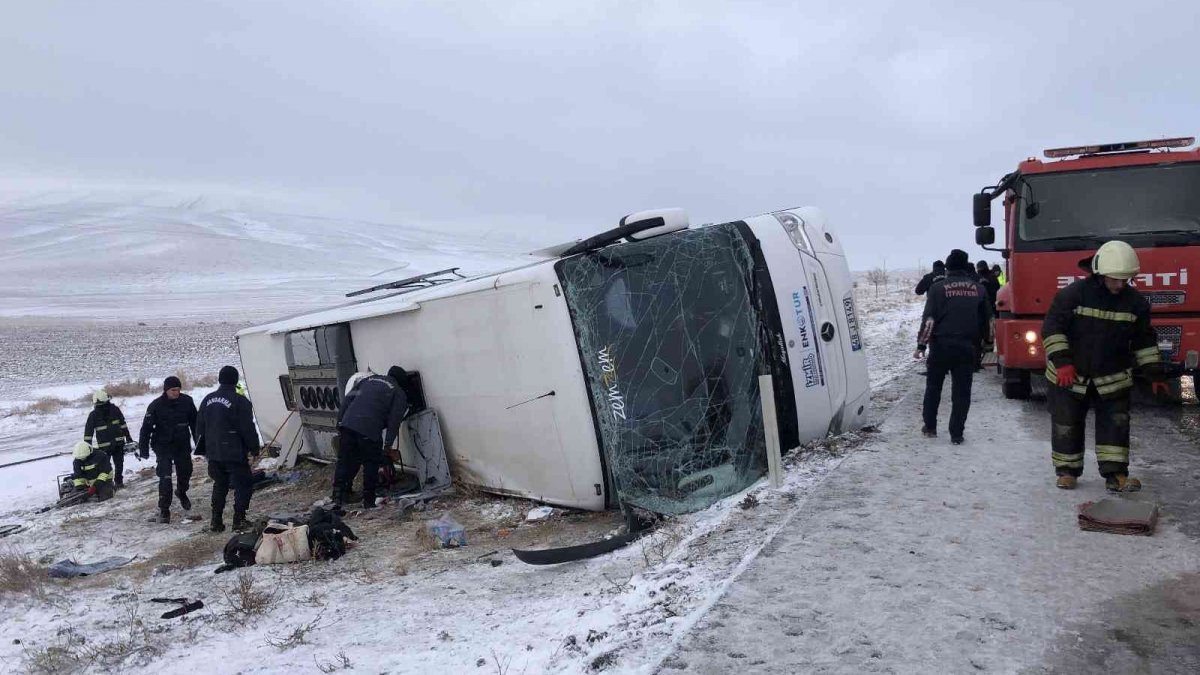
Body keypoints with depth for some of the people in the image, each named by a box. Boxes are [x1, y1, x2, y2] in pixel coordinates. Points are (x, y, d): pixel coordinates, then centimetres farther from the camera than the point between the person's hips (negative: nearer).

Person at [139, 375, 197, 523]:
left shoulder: (187, 401, -7)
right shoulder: (156, 405, -13)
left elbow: (194, 423, 5)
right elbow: (146, 427, -8)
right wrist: (143, 448, -10)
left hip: (183, 445, 3)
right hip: (163, 446, -3)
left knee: (185, 471, 15)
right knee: (165, 477, -9)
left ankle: (182, 492, 48)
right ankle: (164, 509, 0)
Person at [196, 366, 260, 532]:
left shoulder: (207, 400, 8)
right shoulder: (240, 401, -14)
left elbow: (200, 427, 15)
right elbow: (248, 429, -13)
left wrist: (202, 449, 24)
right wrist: (254, 448, -2)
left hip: (213, 453, 6)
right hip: (235, 453, -6)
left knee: (219, 485, 18)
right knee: (243, 484, 5)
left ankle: (216, 521, 16)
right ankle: (239, 520, 2)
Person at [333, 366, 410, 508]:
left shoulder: (369, 379, 26)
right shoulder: (399, 393, 12)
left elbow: (347, 399, 19)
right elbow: (394, 421, 2)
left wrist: (340, 422, 19)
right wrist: (388, 444, 2)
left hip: (348, 423, 4)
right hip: (369, 431, -4)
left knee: (344, 461, 14)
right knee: (371, 465, 8)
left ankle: (338, 495, 13)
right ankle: (369, 501, 12)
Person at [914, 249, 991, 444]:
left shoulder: (939, 288, -5)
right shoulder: (978, 289, 6)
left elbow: (929, 319, -10)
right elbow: (986, 319, 12)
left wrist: (921, 344, -7)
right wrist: (977, 341, 22)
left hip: (941, 345, -2)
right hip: (967, 347, 2)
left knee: (933, 386, 13)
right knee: (961, 390, 5)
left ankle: (930, 426, 19)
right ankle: (956, 434, 4)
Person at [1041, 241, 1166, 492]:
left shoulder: (1135, 302, -2)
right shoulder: (1074, 293, -15)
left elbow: (1144, 340, 8)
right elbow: (1052, 327, -15)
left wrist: (1155, 374, 6)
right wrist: (1062, 361, -24)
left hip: (1113, 379, 3)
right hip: (1070, 377, -3)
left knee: (1116, 424, 0)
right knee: (1067, 426, 5)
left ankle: (1115, 474, 7)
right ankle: (1067, 471, 18)